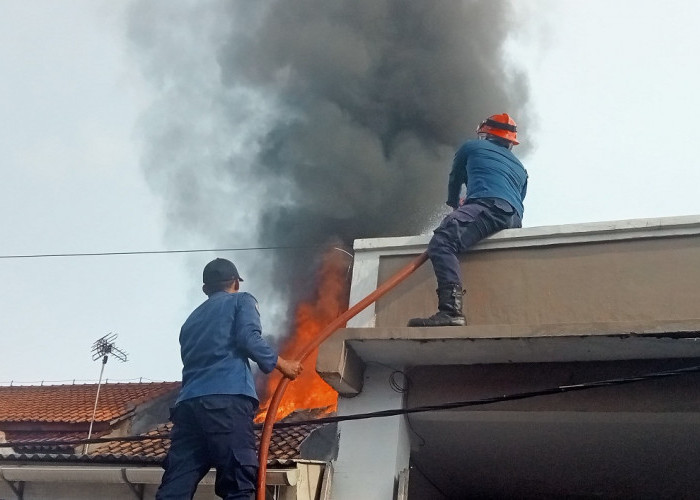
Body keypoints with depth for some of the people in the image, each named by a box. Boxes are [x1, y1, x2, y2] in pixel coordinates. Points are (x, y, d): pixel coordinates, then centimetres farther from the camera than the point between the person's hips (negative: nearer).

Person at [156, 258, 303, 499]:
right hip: (228, 399, -6)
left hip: (188, 403, 6)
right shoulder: (241, 300, 16)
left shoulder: (192, 319, 33)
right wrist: (282, 364, 6)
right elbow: (249, 338, -3)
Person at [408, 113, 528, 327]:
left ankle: (451, 310, -50)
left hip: (489, 205, -7)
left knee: (442, 242, -26)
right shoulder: (520, 167, 37)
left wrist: (455, 205, 59)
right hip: (515, 217, 7)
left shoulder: (472, 147, 26)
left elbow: (455, 180, 38)